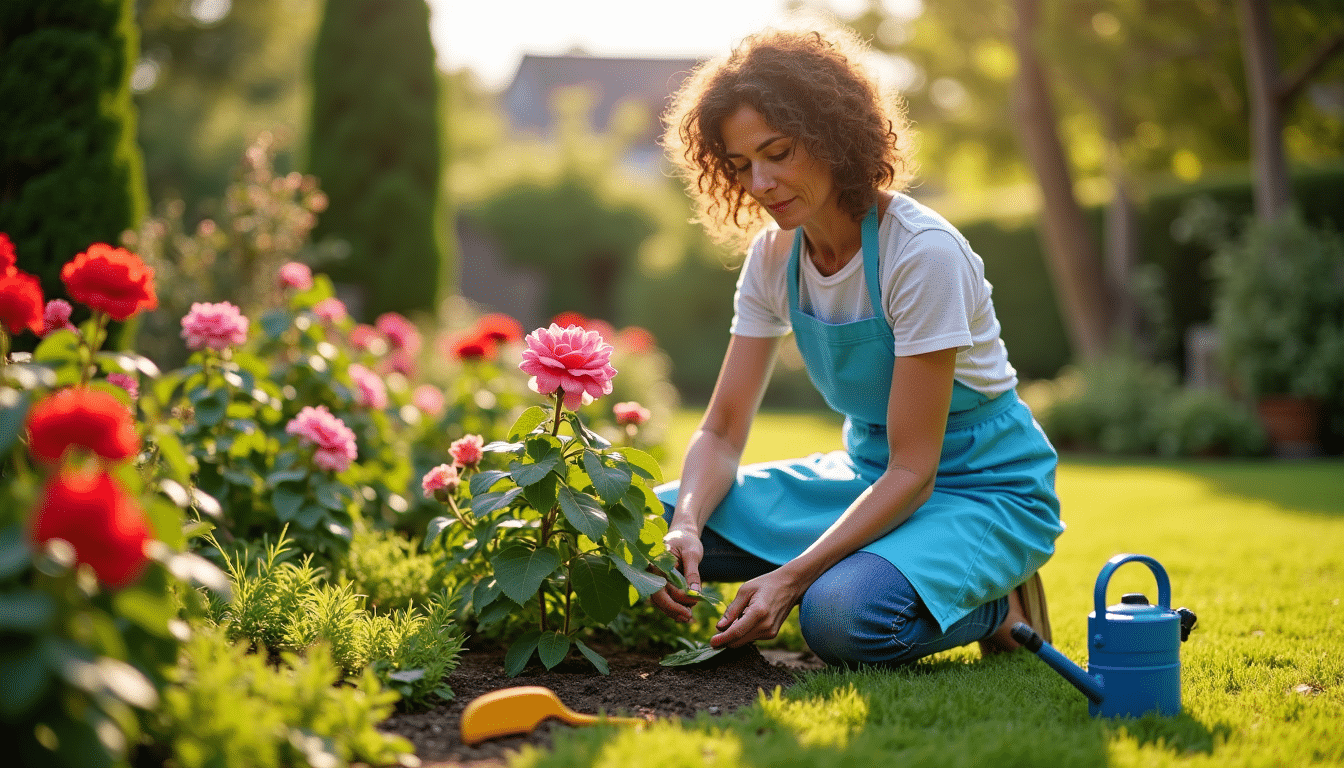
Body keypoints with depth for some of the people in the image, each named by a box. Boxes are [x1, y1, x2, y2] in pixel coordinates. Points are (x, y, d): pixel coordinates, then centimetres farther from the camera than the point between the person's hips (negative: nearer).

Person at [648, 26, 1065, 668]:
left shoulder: (924, 252, -25)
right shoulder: (774, 255, -4)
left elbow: (914, 470, -24)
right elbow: (722, 428, -3)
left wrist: (793, 576, -33)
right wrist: (686, 527, -25)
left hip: (985, 491, -7)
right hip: (871, 475, 7)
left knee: (843, 617, -35)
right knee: (659, 518, -11)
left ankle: (993, 607, -4)